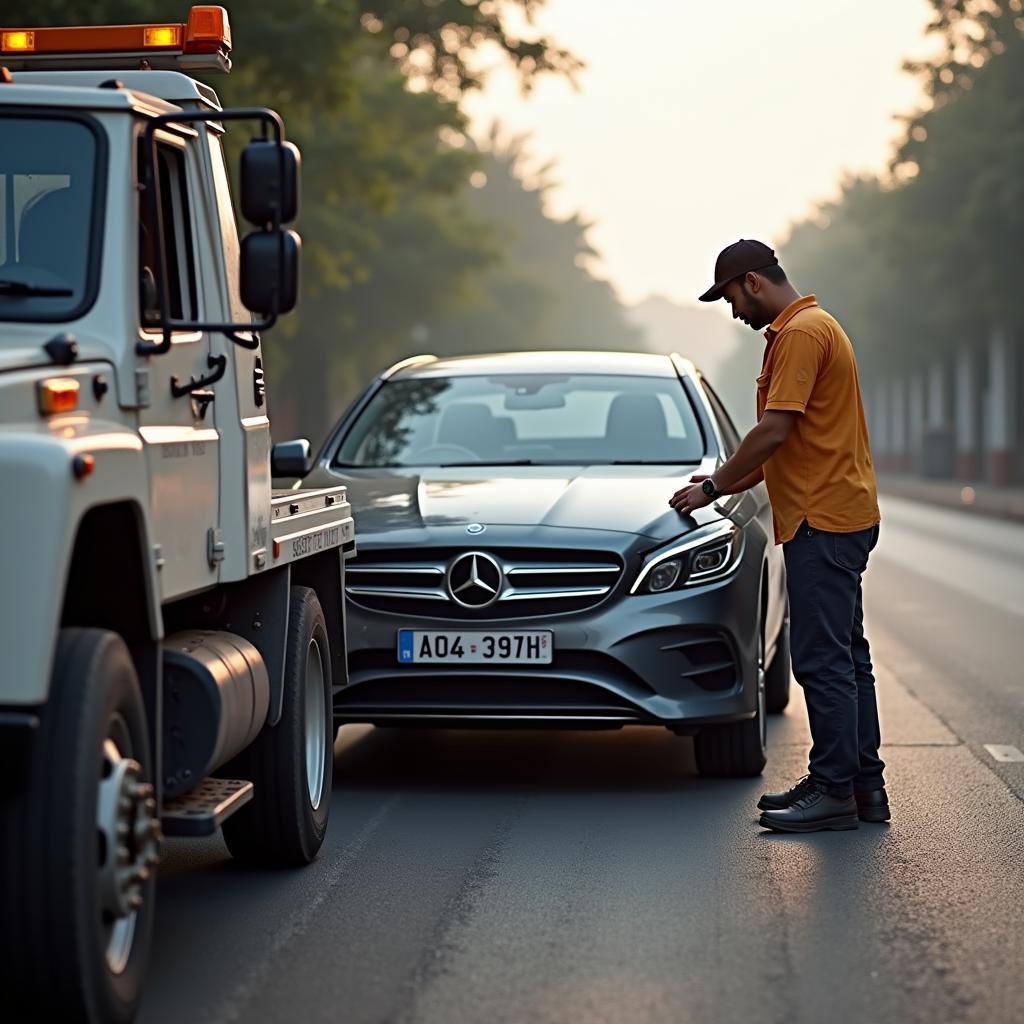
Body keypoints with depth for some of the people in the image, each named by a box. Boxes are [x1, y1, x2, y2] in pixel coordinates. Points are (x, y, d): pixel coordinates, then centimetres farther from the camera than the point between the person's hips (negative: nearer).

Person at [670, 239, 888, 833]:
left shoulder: (802, 333, -14)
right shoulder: (812, 327, 19)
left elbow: (775, 432, -19)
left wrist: (714, 487, -8)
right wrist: (731, 483, 16)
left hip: (823, 522, -11)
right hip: (840, 516, 11)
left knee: (824, 661, -8)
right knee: (846, 657, 12)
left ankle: (836, 792, -4)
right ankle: (864, 785, 17)